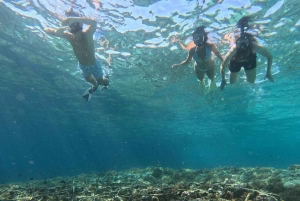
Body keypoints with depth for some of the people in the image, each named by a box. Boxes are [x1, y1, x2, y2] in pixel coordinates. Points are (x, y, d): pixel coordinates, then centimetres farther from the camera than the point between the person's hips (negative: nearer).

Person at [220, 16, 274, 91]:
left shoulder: (254, 46, -40)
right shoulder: (234, 49, -43)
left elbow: (269, 56, -26)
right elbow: (223, 65, -36)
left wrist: (268, 72, -25)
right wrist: (223, 80, -34)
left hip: (250, 59, 1)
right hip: (236, 61, -1)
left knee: (251, 81, 4)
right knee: (232, 82, 8)